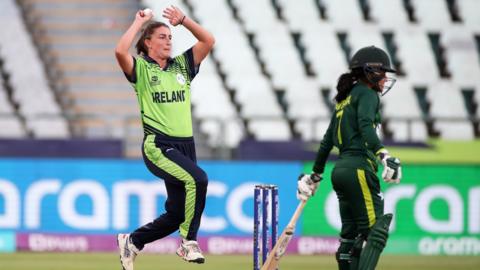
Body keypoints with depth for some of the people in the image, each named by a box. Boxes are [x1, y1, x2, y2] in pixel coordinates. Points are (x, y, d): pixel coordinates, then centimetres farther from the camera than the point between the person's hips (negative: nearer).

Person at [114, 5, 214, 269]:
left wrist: (183, 20, 1)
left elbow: (208, 41, 8)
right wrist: (139, 22, -9)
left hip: (185, 146, 6)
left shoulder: (182, 65, 14)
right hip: (158, 146, -6)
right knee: (197, 178, -31)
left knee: (176, 213, 7)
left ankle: (132, 241, 28)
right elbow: (120, 51, -20)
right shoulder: (140, 68, 0)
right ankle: (189, 242, -21)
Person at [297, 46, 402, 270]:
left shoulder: (344, 99, 23)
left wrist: (315, 175, 33)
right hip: (358, 169, -9)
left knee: (350, 238, 8)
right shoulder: (366, 94, -2)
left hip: (340, 169, 9)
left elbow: (327, 141, 27)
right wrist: (383, 154, -33)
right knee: (375, 232, -14)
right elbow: (365, 126, -21)